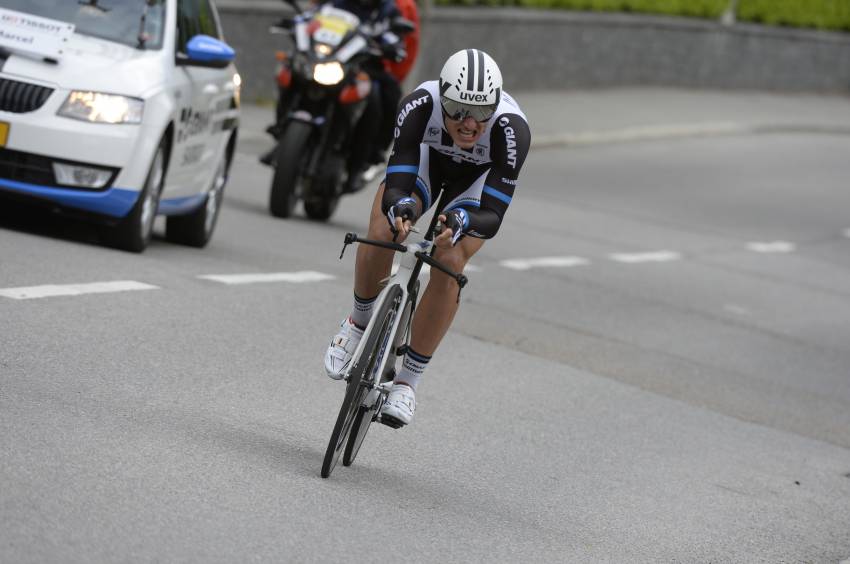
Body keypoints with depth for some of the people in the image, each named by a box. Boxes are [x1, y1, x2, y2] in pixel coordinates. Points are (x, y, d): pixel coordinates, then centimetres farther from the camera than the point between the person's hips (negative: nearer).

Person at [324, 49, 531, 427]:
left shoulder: (512, 129, -41)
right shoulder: (420, 106, -38)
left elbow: (493, 215, -42)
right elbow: (396, 185, -41)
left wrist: (462, 222, -63)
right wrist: (400, 207, -64)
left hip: (479, 180, -1)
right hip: (423, 158, 1)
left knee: (449, 263, -22)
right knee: (382, 234, -25)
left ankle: (407, 381, -7)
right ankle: (360, 323, 6)